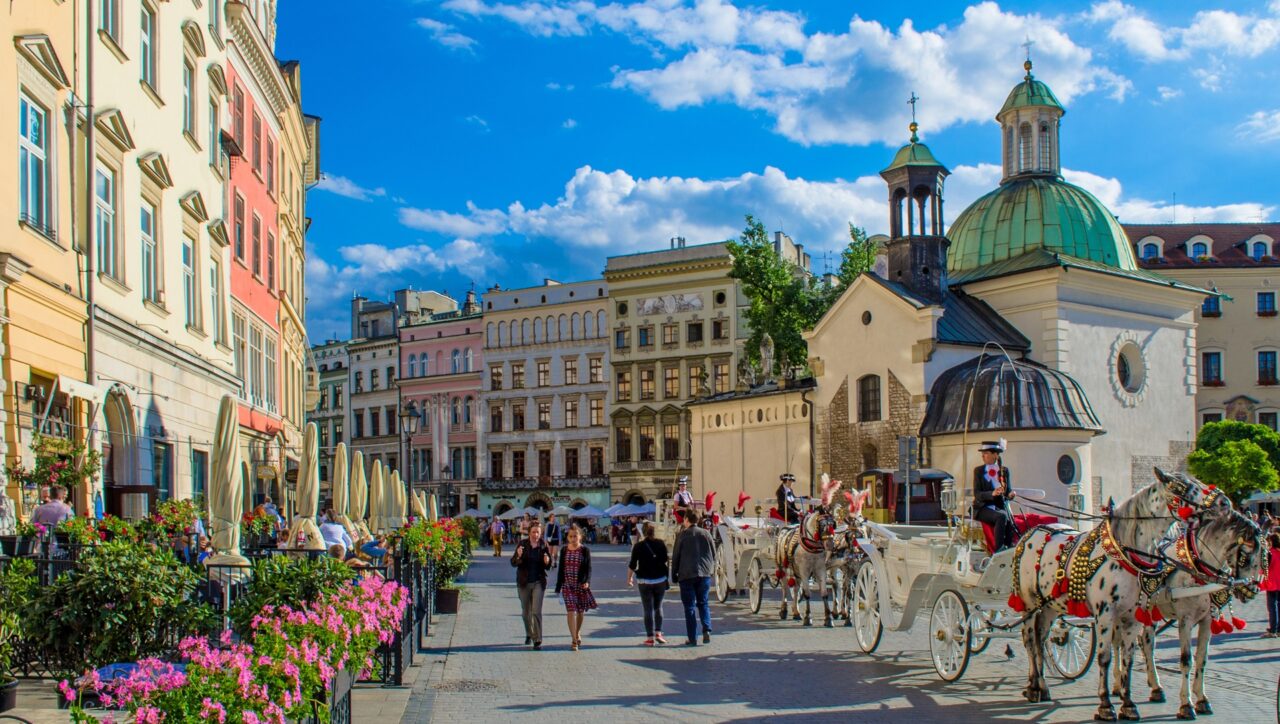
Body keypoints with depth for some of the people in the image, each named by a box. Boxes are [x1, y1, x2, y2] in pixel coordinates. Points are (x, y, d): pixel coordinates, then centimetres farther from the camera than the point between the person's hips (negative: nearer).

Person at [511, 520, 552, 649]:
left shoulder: (544, 545, -2)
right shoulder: (522, 544, -3)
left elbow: (549, 566, 4)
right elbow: (513, 563, -5)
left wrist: (547, 562, -19)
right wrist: (518, 556, -26)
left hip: (538, 582, -1)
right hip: (524, 582, 2)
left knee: (536, 611, -11)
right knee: (525, 612, 14)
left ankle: (537, 640, -7)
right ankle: (529, 634, 37)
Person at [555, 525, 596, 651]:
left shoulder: (585, 550, -2)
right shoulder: (564, 550, 2)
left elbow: (588, 568, -4)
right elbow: (561, 569, 7)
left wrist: (587, 582, -21)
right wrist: (558, 587, 7)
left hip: (581, 585, 0)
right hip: (568, 585, 0)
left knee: (580, 611, 13)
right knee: (571, 611, -10)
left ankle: (578, 634, 37)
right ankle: (574, 640, -8)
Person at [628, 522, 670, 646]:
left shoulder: (639, 546, -7)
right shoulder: (661, 544, -2)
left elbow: (632, 565, -5)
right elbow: (666, 560, 9)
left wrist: (629, 578, 9)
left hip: (644, 581, -2)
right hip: (660, 580, 2)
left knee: (648, 609, 2)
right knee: (658, 607, 17)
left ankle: (650, 637, 0)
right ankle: (658, 633, 12)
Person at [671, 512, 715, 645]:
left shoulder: (682, 535, -1)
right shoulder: (706, 534, 7)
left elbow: (675, 556, 0)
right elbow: (713, 554, 10)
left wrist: (674, 575, 8)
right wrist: (711, 569, 21)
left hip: (687, 575, -3)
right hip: (705, 574, 3)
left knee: (689, 607, 3)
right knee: (703, 603, 15)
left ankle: (692, 638, 0)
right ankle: (707, 630, -5)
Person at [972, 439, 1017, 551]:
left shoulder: (1004, 470, 12)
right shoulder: (978, 470, 5)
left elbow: (1008, 490, 9)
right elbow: (977, 494, -6)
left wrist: (1011, 494, -16)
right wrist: (992, 494, -25)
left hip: (1000, 507, 2)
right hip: (983, 508, -2)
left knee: (1009, 521, -31)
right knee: (1001, 517, -33)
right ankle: (998, 549, -34)